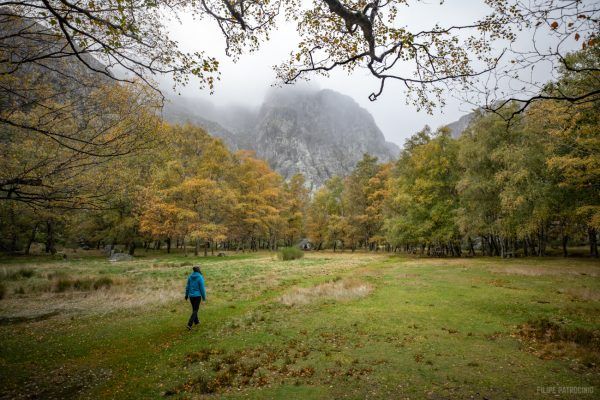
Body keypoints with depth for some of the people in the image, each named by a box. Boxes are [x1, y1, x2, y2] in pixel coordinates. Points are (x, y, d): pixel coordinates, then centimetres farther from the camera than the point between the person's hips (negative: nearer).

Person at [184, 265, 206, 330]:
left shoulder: (190, 276, -2)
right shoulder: (200, 277, -16)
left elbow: (187, 286, 5)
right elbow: (202, 288, -12)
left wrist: (186, 295, 17)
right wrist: (204, 297, -1)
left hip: (191, 295, 5)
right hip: (197, 296, -5)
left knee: (194, 308, 21)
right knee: (195, 310, 2)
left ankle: (196, 321, 37)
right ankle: (189, 324, -8)